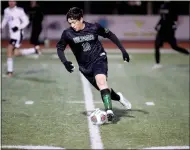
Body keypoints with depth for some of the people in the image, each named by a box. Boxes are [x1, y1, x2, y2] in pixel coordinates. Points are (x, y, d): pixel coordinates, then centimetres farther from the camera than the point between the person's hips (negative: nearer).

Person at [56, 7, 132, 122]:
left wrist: (123, 50, 3)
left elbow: (110, 35, 2)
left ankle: (109, 111, -33)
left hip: (99, 59, -3)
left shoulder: (94, 27, -14)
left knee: (101, 81, -30)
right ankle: (118, 97, 41)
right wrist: (65, 62, -13)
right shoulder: (68, 33, -12)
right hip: (85, 66, 3)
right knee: (103, 88, 10)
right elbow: (59, 48, 4)